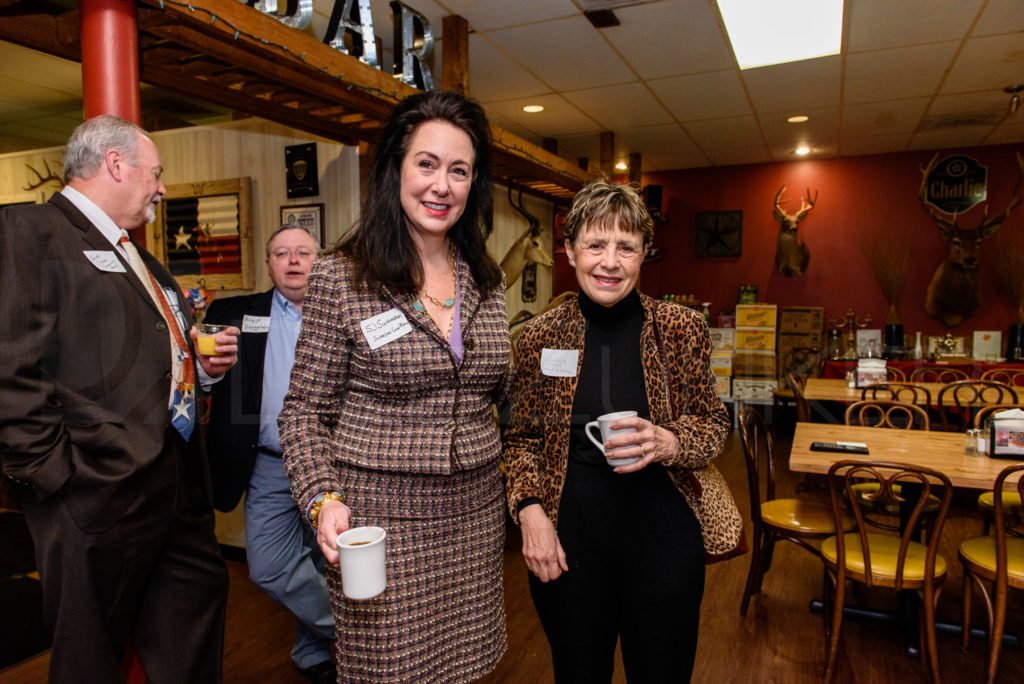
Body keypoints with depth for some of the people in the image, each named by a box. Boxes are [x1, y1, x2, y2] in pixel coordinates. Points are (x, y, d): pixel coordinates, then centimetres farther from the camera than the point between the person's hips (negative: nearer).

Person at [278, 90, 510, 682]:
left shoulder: (486, 280, 5)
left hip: (475, 513, 4)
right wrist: (323, 500, -16)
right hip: (379, 512, -4)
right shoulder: (340, 279, -8)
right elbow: (304, 414, -3)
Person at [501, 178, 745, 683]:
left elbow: (713, 424, 3)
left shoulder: (682, 329, -5)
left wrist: (667, 443, -18)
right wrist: (530, 509, -9)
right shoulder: (539, 336, -3)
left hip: (663, 531, 0)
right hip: (568, 533, 1)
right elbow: (520, 439, 5)